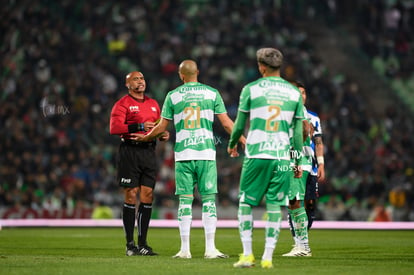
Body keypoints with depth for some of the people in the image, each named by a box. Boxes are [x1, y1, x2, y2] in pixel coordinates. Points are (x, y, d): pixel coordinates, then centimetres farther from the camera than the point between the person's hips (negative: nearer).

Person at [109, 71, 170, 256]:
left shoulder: (153, 104, 18)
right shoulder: (122, 104, -1)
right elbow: (114, 128, -14)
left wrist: (164, 134, 3)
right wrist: (139, 126, -20)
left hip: (149, 151, 5)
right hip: (130, 150, -5)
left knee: (147, 196, 3)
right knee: (131, 195, -4)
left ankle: (142, 243, 8)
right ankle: (130, 244, -1)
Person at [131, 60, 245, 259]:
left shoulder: (173, 96, 4)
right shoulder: (212, 93, 4)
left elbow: (162, 126, 9)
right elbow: (226, 123, 4)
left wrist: (145, 137, 27)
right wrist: (244, 141, 15)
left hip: (183, 154, 0)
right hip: (206, 153, 0)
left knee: (185, 200, 2)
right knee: (208, 199, 1)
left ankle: (185, 249, 1)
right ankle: (210, 248, -4)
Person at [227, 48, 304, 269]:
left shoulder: (251, 89, 1)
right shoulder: (294, 93, 7)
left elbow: (239, 125, 6)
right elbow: (297, 132, 8)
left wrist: (232, 145, 25)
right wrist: (298, 163, 14)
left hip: (256, 155, -2)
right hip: (282, 157, 2)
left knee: (246, 203, 8)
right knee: (275, 206, 5)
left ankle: (247, 254, 1)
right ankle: (268, 256, 2)